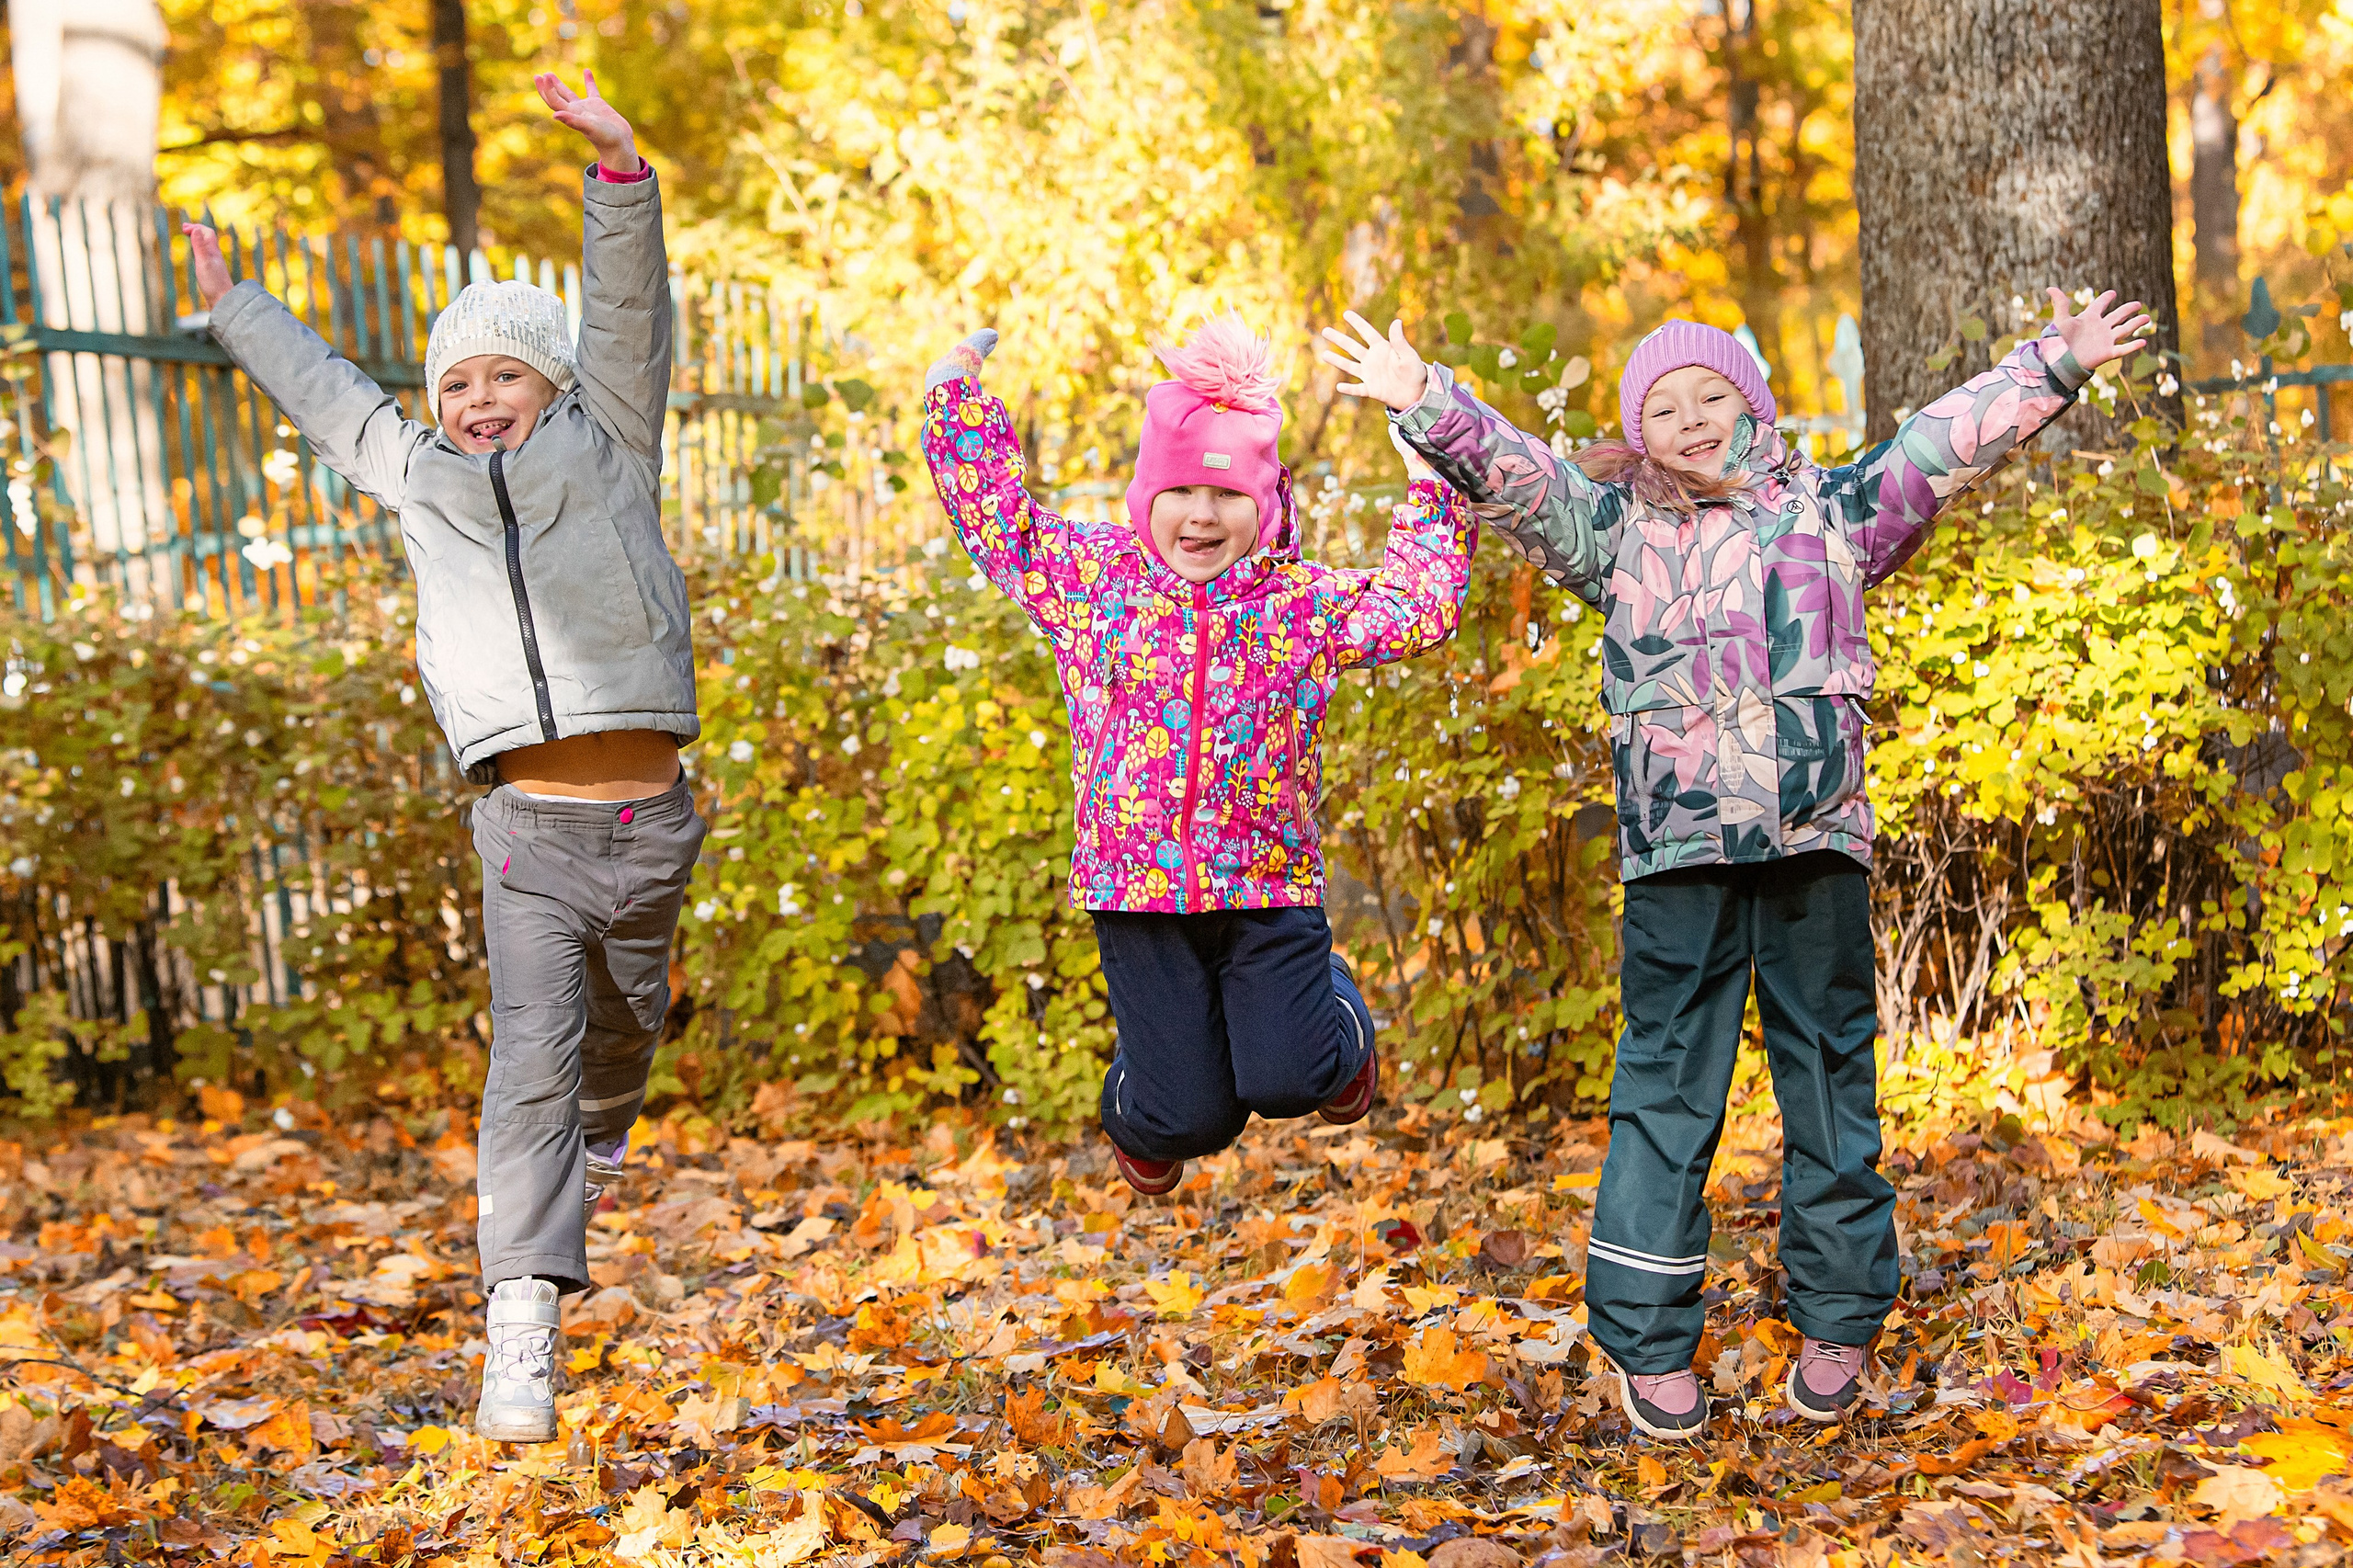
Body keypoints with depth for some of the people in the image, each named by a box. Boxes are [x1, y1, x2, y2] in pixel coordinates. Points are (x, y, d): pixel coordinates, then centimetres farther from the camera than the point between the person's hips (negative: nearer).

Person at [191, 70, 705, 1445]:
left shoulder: (606, 448, 11)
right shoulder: (419, 476, 17)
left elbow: (631, 318, -1)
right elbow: (329, 394, 31)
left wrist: (622, 169, -12)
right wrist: (235, 304, 43)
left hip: (647, 821, 0)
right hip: (529, 826, 0)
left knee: (624, 1020, 19)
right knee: (530, 1058, -12)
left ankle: (602, 1140, 53)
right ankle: (525, 1331, -14)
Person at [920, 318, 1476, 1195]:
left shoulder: (1305, 604, 1)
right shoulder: (1090, 577, 2)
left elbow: (1419, 609, -2)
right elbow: (997, 515, 8)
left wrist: (1431, 484, 1)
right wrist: (957, 393, 10)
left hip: (1267, 884, 0)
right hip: (1136, 887, 0)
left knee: (1288, 1082, -11)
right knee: (1192, 1117, 1)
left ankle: (1338, 1017, 28)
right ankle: (1139, 1116, 42)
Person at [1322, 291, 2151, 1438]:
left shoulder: (1827, 515, 14)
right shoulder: (1615, 530, 12)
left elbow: (1947, 440, 13)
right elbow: (1513, 472, 1)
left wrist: (2055, 366, 8)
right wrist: (1424, 404, -13)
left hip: (1817, 841, 1)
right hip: (1677, 850, -1)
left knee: (1829, 1078, 8)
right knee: (1666, 1089, 1)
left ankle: (1838, 1321, 20)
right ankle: (1650, 1340, 9)